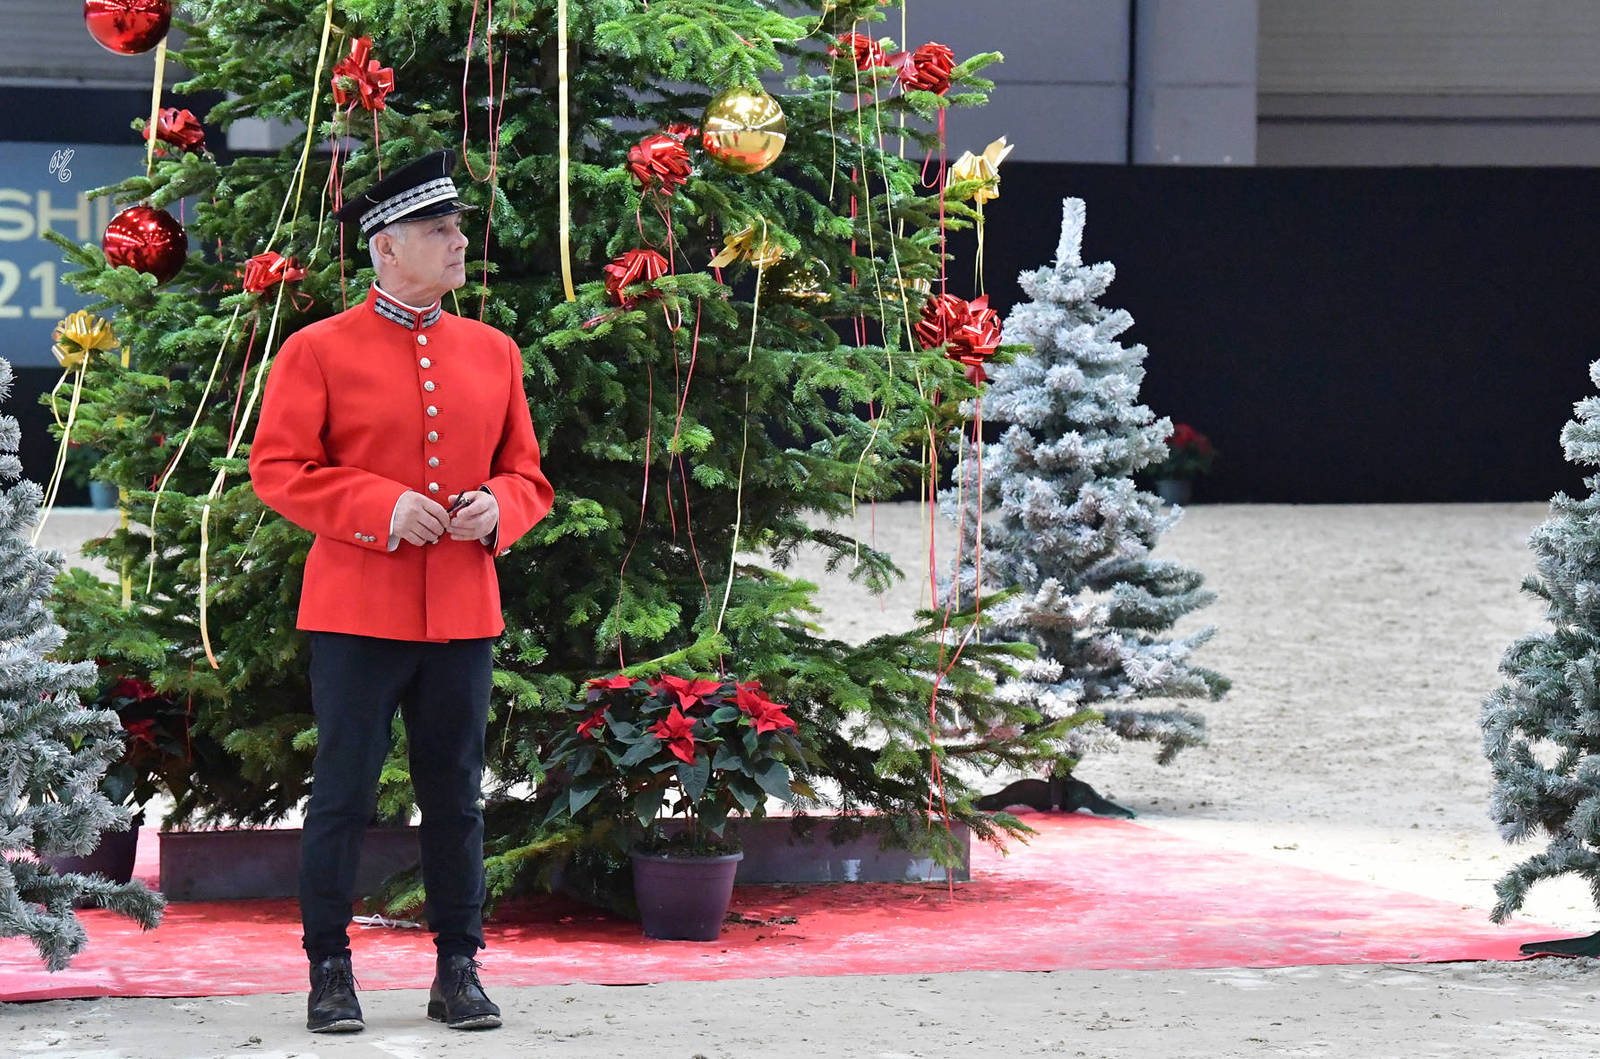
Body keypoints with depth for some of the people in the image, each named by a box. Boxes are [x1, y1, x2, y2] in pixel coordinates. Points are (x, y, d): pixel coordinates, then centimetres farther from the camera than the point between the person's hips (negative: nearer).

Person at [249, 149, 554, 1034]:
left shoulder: (492, 353, 11)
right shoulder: (318, 352, -2)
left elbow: (528, 476, 16)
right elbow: (278, 470, -4)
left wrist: (497, 508, -7)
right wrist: (380, 507, -16)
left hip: (462, 613, 4)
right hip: (357, 612, -4)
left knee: (456, 796, 6)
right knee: (343, 795, -1)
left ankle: (458, 971, 13)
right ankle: (330, 972, 7)